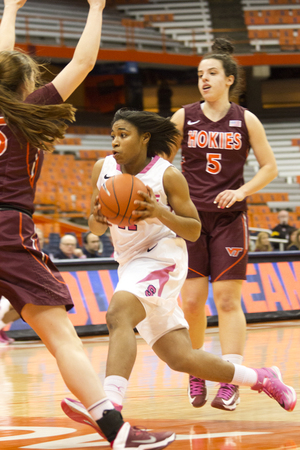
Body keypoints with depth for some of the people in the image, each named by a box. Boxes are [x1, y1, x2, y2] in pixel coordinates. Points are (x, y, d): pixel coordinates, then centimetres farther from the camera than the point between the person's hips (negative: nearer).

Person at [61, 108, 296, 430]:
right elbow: (95, 229, 9)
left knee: (118, 314, -33)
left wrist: (161, 213, -25)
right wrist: (98, 217, -15)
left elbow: (194, 231, -7)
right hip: (130, 264, 6)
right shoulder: (103, 170, 1)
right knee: (181, 359, 6)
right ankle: (263, 380, 26)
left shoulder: (167, 176, -12)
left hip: (162, 258, -6)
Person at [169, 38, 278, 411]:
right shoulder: (184, 117, 3)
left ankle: (230, 383, -5)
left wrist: (242, 192, -10)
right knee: (191, 301, -2)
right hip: (190, 217, 1)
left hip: (228, 219, -1)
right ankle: (195, 374, 19)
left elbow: (270, 167, 5)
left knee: (227, 300, -4)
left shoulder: (245, 121, 1)